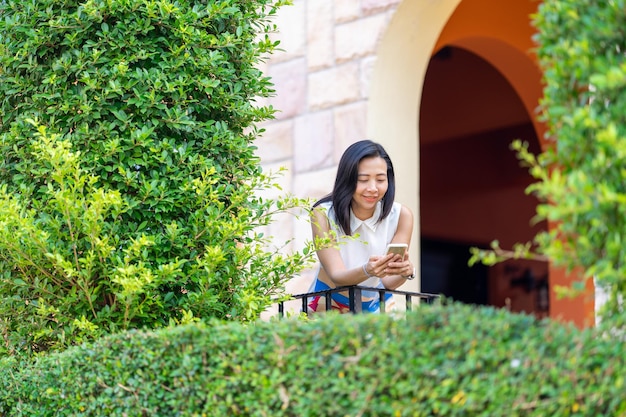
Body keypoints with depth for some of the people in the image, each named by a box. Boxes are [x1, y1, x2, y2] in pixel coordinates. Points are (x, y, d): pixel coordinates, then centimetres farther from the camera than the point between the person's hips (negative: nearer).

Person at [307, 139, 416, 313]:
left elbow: (387, 282, -15)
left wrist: (406, 272, -37)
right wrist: (367, 271, -43)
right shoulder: (323, 214, -17)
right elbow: (336, 276, -23)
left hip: (375, 304, 2)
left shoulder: (401, 216, -12)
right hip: (329, 305, -2)